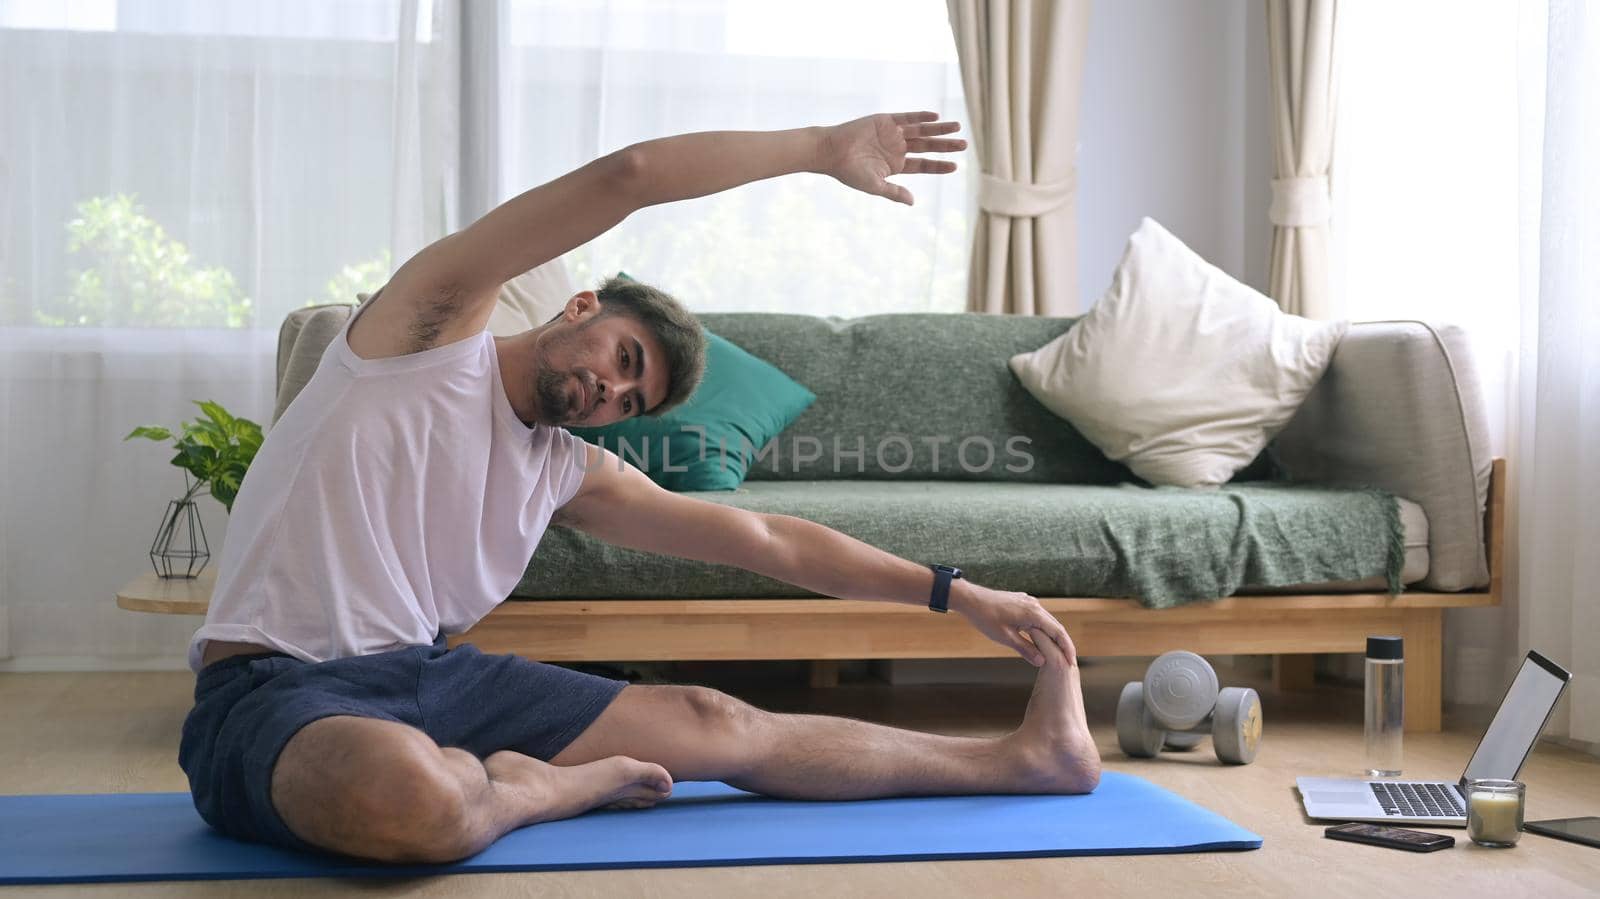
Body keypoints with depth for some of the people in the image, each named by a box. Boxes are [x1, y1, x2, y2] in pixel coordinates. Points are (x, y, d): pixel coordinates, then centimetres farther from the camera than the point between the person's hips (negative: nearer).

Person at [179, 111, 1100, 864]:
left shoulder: (574, 476, 14)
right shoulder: (435, 321, -3)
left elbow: (766, 539, 19)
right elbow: (626, 177, -11)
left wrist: (955, 592, 19)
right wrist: (824, 147, -4)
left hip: (433, 676, 7)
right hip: (277, 693, -6)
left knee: (711, 722, 4)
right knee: (411, 793, -43)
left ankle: (1019, 757, 16)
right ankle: (542, 787, -7)